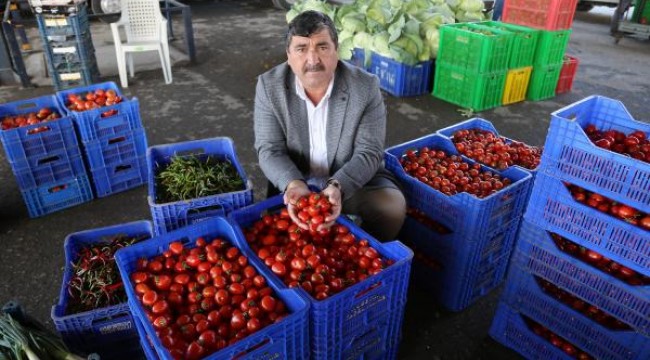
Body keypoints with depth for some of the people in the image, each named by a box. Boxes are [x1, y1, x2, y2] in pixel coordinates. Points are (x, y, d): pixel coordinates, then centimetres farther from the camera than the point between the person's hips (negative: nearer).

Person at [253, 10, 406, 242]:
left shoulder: (366, 86, -15)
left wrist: (337, 187, -35)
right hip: (294, 181, 1)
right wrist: (294, 185, -33)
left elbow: (369, 152, -16)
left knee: (393, 207, -23)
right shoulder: (270, 85, -12)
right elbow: (270, 151, -12)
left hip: (356, 180, 0)